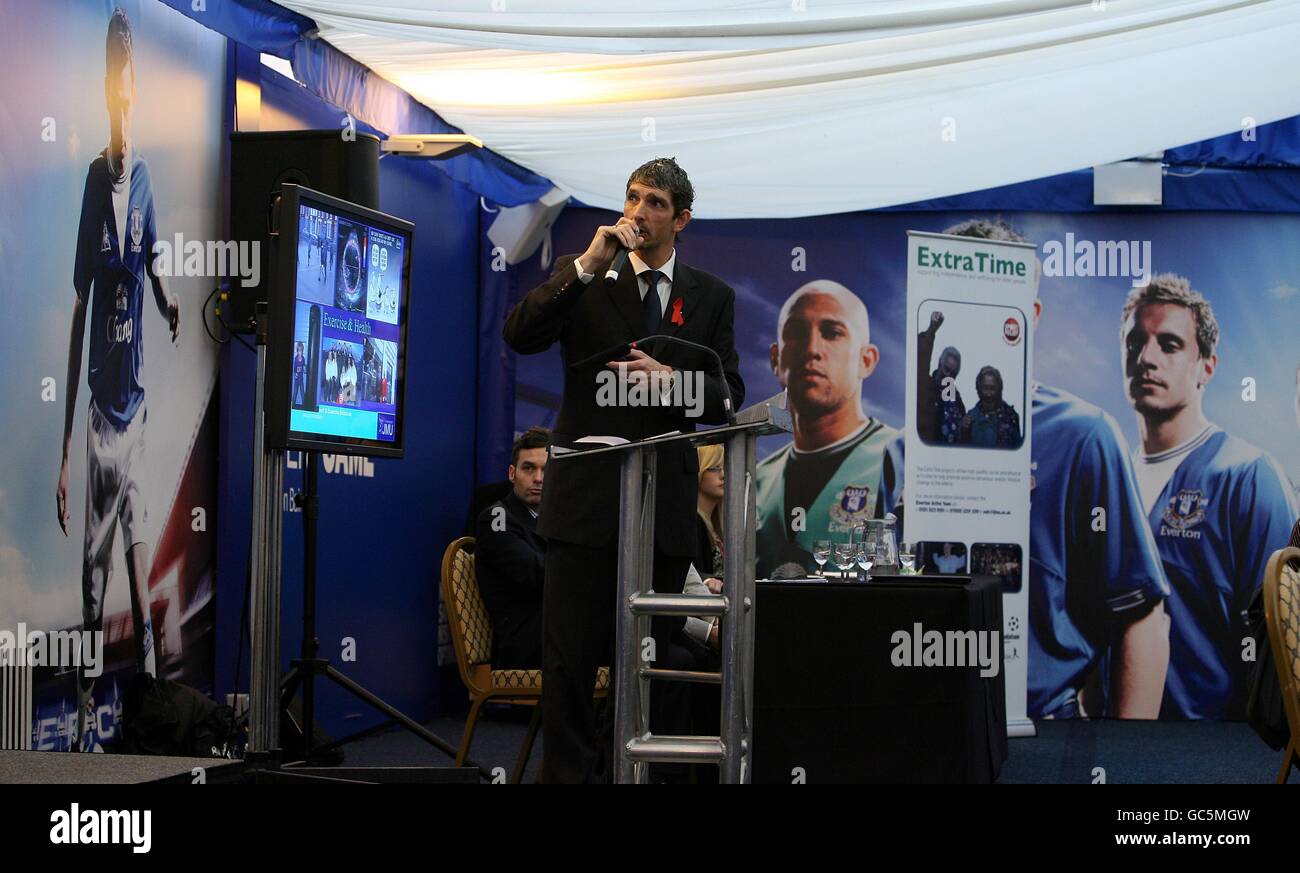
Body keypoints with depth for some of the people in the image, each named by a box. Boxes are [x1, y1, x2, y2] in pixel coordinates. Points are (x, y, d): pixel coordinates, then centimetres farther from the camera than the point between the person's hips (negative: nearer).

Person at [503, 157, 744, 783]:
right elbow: (519, 335, -10)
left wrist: (672, 378, -14)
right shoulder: (582, 279, 5)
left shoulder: (712, 297, 10)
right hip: (586, 494, -2)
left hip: (665, 499, 2)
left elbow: (729, 397, 6)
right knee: (570, 657, 0)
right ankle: (568, 772, 9)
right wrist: (587, 263, -15)